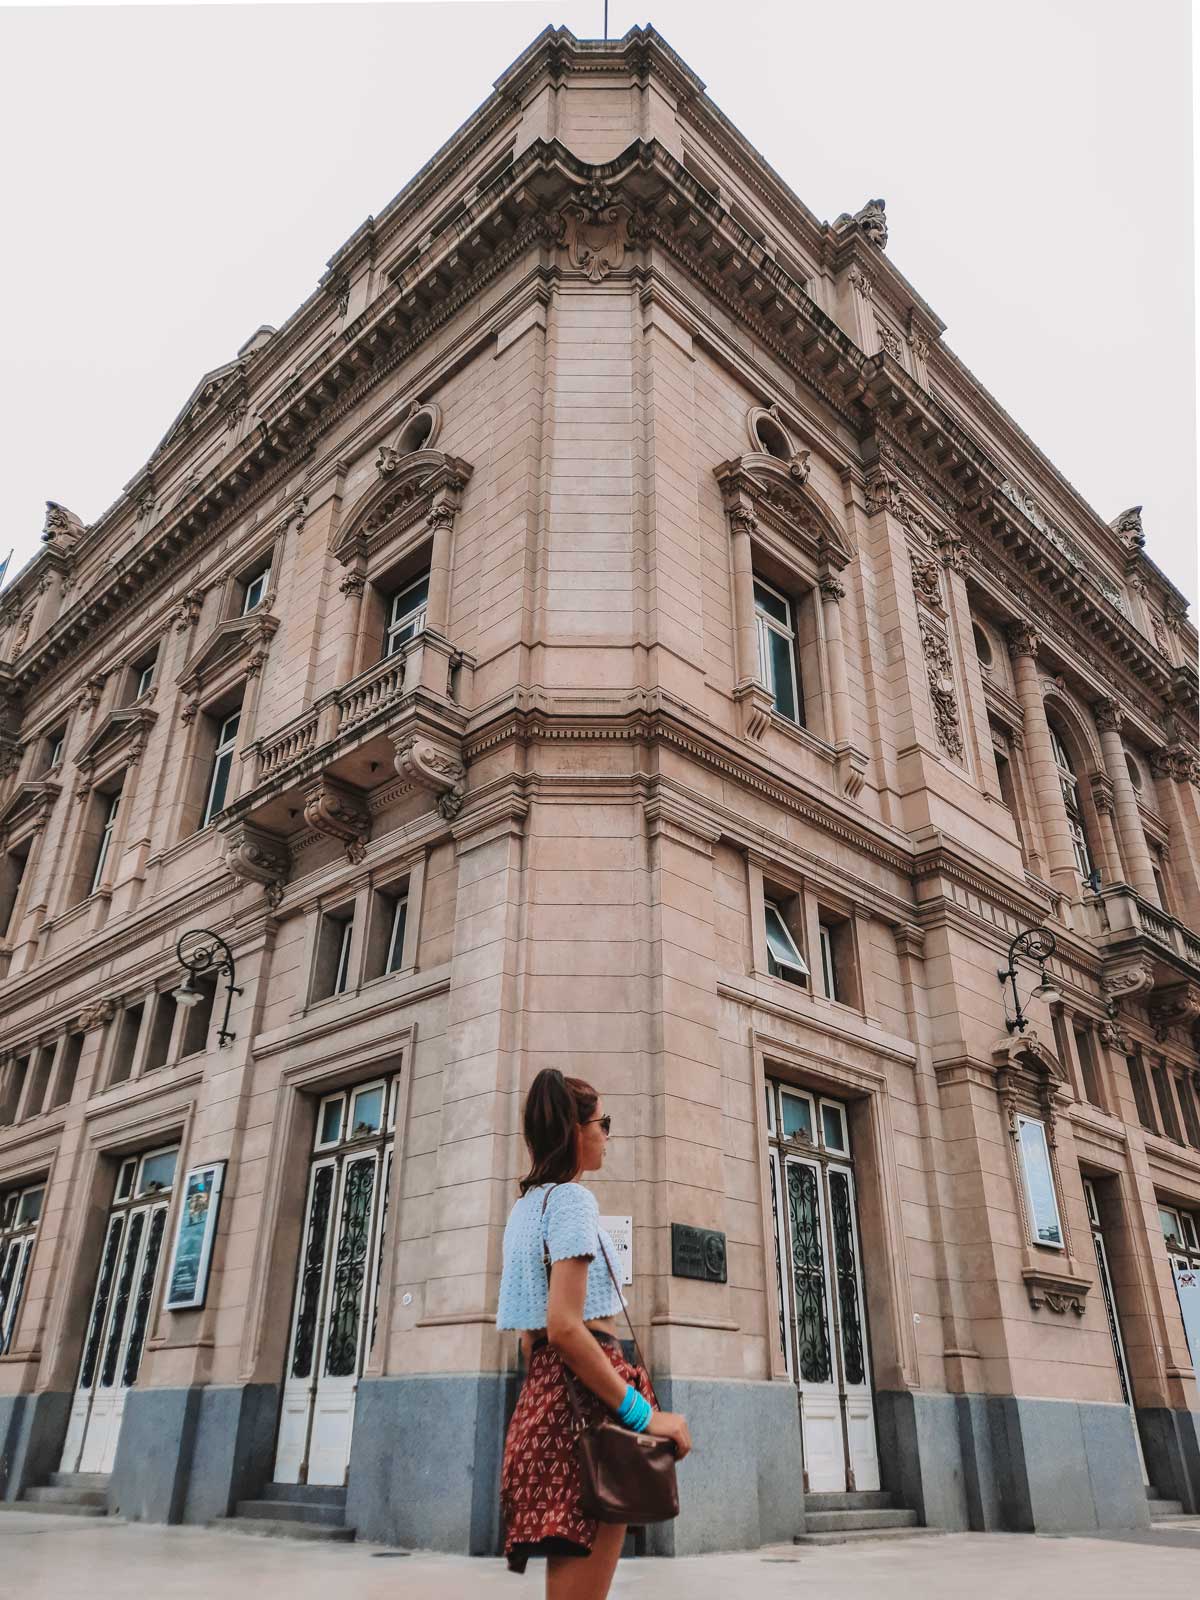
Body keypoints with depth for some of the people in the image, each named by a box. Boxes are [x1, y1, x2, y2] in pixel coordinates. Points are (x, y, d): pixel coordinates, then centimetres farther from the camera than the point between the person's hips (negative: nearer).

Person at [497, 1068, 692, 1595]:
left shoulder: (526, 1206, 16)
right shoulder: (572, 1199, -13)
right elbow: (565, 1327, -22)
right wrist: (642, 1413, -18)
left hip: (543, 1392, 10)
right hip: (583, 1395, -10)